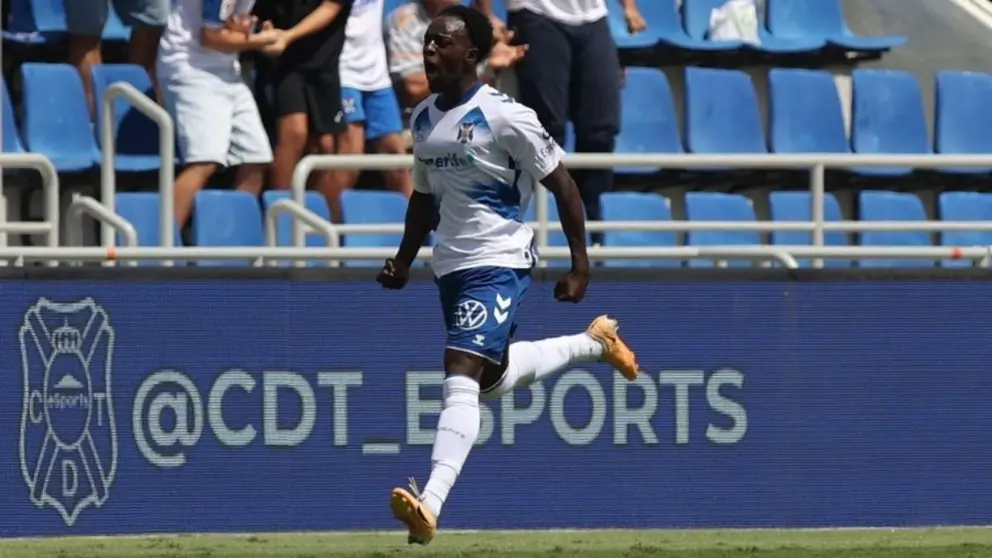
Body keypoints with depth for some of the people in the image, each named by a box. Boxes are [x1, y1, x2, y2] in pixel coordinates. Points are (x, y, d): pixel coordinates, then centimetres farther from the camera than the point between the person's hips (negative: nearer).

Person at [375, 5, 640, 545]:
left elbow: (562, 185, -9)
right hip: (450, 267, 9)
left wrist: (580, 266, -10)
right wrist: (403, 262, 12)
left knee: (460, 378, -22)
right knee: (492, 379, 22)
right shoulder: (423, 118, 7)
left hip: (498, 264, -9)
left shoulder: (505, 116, -14)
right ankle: (593, 343, 46)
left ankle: (430, 505, -33)